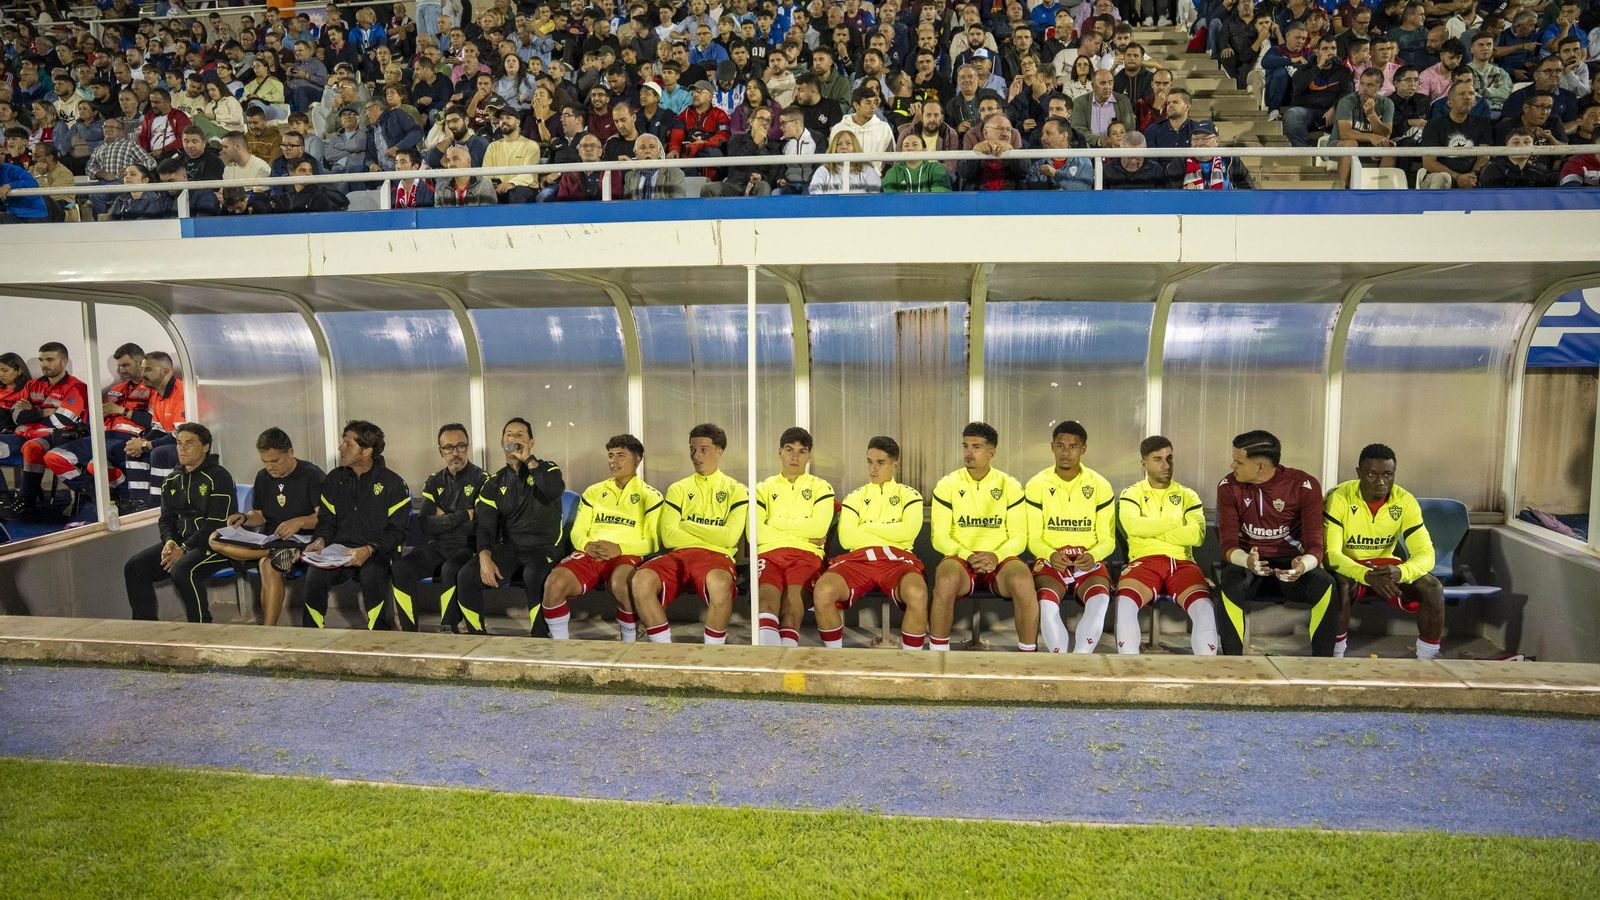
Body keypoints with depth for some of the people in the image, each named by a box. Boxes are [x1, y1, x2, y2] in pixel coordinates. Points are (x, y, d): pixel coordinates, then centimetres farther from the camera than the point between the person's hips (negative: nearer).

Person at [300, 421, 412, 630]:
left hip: (377, 552, -4)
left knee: (372, 574, -36)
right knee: (314, 574, -26)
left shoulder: (392, 482, 0)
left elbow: (397, 531, -3)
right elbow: (327, 520, 18)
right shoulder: (334, 479, 14)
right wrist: (321, 540, -5)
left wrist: (369, 550, -19)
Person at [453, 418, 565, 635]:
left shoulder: (546, 469, 6)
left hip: (543, 548, -4)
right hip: (508, 549, 4)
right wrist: (485, 558, -14)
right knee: (466, 576, -21)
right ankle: (478, 639, -6)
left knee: (533, 576, -37)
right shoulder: (494, 483, 14)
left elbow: (555, 490, -21)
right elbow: (485, 527, 5)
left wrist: (528, 460, -15)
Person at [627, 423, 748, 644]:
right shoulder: (678, 489, 19)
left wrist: (686, 525, 4)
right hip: (679, 554, 3)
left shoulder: (736, 490, 13)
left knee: (719, 582, -41)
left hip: (716, 556, -3)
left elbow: (729, 537, -3)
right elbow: (669, 536, 5)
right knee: (640, 581, -30)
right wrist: (711, 537, 1)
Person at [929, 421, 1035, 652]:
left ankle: (1028, 654, -18)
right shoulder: (947, 485, 4)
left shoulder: (1010, 486, 6)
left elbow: (1019, 537, 3)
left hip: (1000, 559, 1)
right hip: (960, 559, 0)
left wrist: (996, 556, -17)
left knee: (1023, 580, -34)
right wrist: (968, 556, -16)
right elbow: (940, 537, 1)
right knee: (946, 578, -37)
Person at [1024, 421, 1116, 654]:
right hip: (1050, 561, 0)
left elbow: (1107, 540, 3)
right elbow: (1033, 538, 2)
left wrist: (1092, 556, -20)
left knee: (1099, 602, -32)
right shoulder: (1037, 485, 1)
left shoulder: (1100, 486, 2)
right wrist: (1051, 555, -20)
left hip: (1089, 563, 1)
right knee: (1046, 605, -32)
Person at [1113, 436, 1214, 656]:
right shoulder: (1131, 494, 14)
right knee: (1124, 603, -33)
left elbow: (1197, 534, -1)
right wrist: (1177, 523, -2)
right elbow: (1132, 525, -10)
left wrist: (1150, 530, -2)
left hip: (1181, 563, 2)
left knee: (1205, 608, -29)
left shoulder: (1187, 495, 18)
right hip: (1144, 561, -1)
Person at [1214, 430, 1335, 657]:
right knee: (1230, 587, -35)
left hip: (1291, 561, 0)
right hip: (1246, 560, 0)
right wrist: (1246, 560, -36)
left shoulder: (1304, 485, -10)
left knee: (1326, 586, -31)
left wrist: (1303, 564, -38)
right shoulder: (1229, 487, -6)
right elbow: (1228, 543, -11)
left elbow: (1314, 544, -13)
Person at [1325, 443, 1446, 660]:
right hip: (1347, 566, -3)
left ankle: (1427, 659, -4)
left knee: (1433, 588, -21)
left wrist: (1399, 572, -41)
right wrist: (1367, 576, -46)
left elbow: (1425, 553, -18)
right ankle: (1335, 657, -20)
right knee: (1340, 586, -36)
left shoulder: (1405, 501, -13)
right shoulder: (1339, 497, -23)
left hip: (1386, 566, 3)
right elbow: (1331, 553, -28)